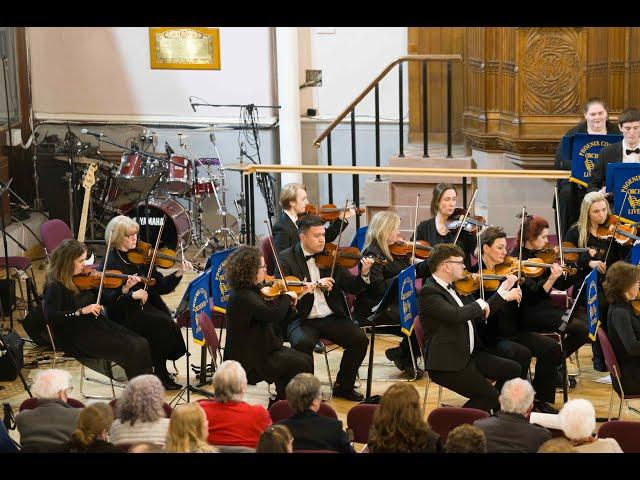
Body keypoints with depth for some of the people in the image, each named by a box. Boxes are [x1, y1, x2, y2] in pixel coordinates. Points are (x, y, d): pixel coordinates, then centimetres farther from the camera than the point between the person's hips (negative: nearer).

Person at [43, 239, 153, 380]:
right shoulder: (55, 287, -13)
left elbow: (105, 299, 15)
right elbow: (51, 316, -25)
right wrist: (81, 311, -29)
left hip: (97, 323, 8)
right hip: (76, 336, -8)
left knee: (141, 344, -11)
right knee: (131, 350, -21)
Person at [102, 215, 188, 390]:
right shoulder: (110, 262, -5)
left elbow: (161, 287, 10)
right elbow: (108, 297, -14)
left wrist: (178, 273, -5)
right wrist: (129, 293, -28)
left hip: (147, 307, 5)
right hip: (125, 313, -5)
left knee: (167, 322, -23)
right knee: (164, 324, -25)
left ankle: (160, 371, -6)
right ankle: (160, 372, -9)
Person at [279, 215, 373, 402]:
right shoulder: (287, 259, 1)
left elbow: (352, 288, 9)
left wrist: (364, 274, -12)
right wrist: (314, 285, -23)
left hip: (331, 318, 4)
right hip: (302, 321, -3)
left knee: (360, 339, -17)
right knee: (303, 342, -34)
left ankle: (343, 386, 4)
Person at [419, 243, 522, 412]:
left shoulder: (455, 288, 13)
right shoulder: (428, 292, -16)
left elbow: (481, 314, 20)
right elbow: (455, 315, -31)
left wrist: (504, 293, 13)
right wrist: (479, 304, -14)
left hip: (469, 355, 9)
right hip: (447, 363, -9)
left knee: (513, 370, 4)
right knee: (492, 397, -16)